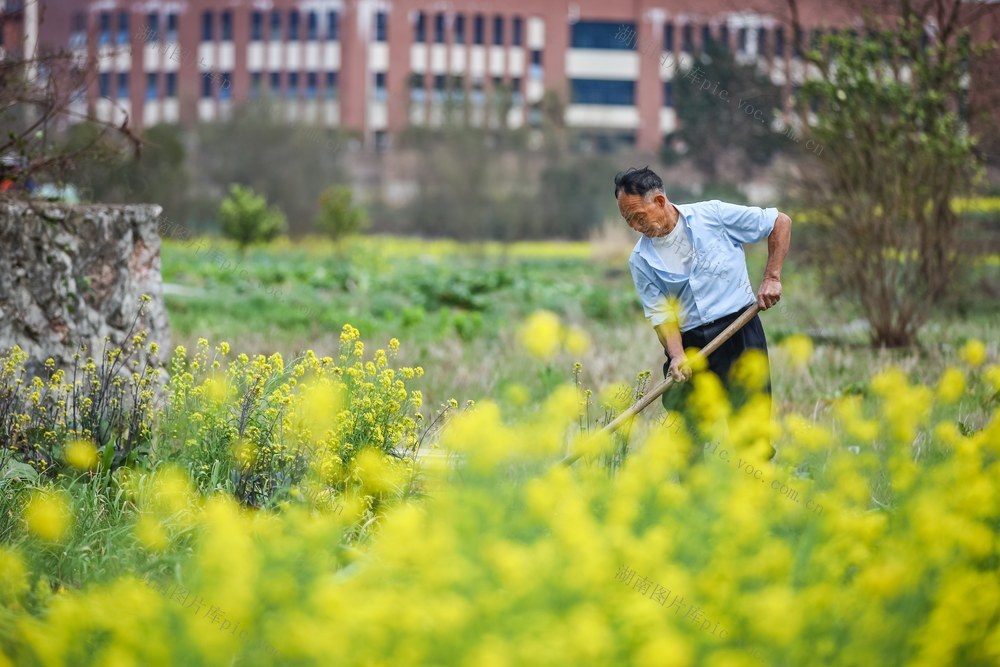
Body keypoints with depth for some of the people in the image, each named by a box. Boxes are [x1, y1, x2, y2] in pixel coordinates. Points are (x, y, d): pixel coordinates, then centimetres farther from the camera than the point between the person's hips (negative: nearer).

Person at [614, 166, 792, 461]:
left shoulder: (712, 215, -3)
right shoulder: (641, 260, 4)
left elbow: (780, 222, 5)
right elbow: (661, 314, 1)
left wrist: (771, 278, -1)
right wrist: (676, 356, -17)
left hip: (739, 333, -2)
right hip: (689, 344, 3)